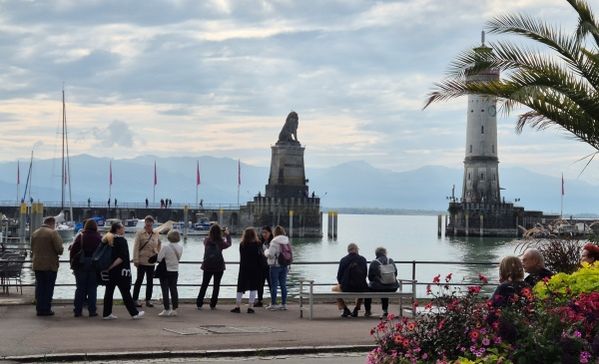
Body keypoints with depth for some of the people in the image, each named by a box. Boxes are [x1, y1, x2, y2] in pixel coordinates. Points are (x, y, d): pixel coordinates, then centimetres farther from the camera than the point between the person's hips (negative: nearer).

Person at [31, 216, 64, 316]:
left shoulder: (35, 233, 11)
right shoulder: (53, 233, -11)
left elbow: (32, 249, 15)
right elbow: (59, 248, -15)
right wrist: (60, 251, 5)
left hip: (37, 265, 6)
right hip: (50, 265, -6)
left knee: (39, 287, 11)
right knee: (49, 288, 1)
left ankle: (39, 309, 11)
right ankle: (46, 309, 0)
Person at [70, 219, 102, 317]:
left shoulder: (80, 236, -2)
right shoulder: (99, 238, -2)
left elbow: (73, 250, -4)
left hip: (80, 264, 0)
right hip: (94, 265, 0)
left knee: (80, 288, 7)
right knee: (92, 288, 5)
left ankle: (77, 311, 7)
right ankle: (92, 311, 3)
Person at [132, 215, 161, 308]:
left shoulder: (156, 235, 6)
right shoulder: (140, 234, -6)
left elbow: (159, 245, 23)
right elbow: (136, 247, -9)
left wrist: (158, 253, 7)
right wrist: (136, 260, -15)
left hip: (152, 262, 4)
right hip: (142, 261, -4)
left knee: (150, 281, 9)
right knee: (139, 280, 3)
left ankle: (148, 299, 18)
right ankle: (135, 299, 10)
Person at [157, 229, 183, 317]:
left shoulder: (165, 247, -18)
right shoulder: (180, 248, -2)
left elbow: (159, 258, -16)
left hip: (165, 271, -5)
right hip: (175, 271, 5)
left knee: (165, 290, 0)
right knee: (174, 290, 11)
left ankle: (166, 310, -1)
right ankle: (174, 309, 14)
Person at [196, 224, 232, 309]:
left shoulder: (207, 240, -5)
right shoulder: (221, 242, -11)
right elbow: (228, 244, 9)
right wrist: (227, 235, 20)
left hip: (207, 266, 2)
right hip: (218, 267, -2)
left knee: (204, 284, 11)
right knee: (216, 285, 8)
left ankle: (199, 304, 8)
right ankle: (213, 304, 8)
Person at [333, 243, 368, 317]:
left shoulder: (343, 260, -4)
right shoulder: (363, 259, 2)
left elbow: (339, 275, 1)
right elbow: (365, 274, 10)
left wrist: (340, 283, 21)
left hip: (347, 288, -2)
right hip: (361, 287, 3)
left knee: (334, 289, 27)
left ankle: (345, 309, 17)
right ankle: (356, 309, 30)